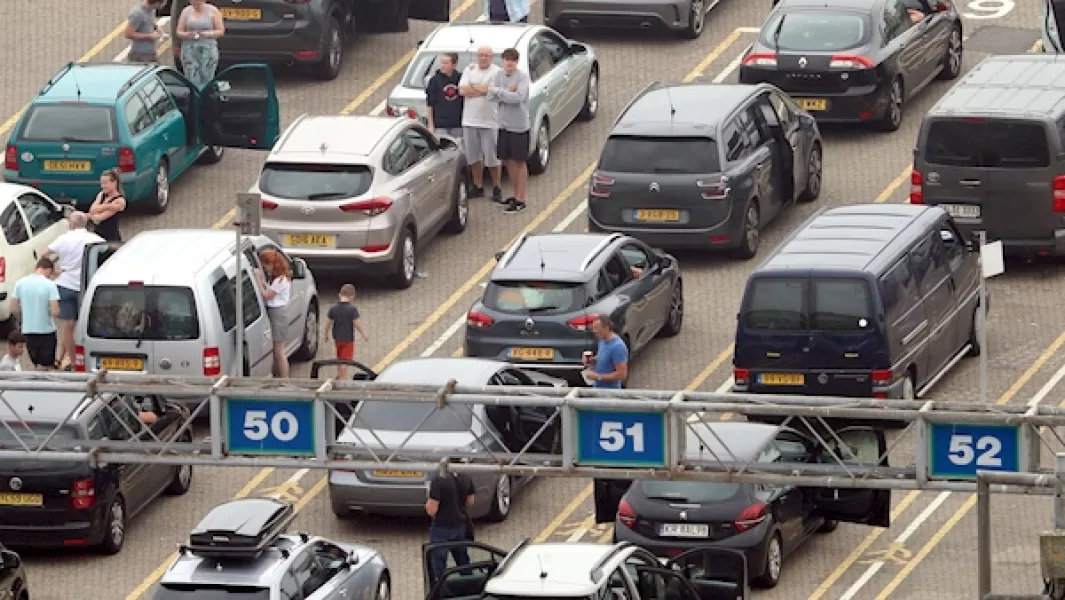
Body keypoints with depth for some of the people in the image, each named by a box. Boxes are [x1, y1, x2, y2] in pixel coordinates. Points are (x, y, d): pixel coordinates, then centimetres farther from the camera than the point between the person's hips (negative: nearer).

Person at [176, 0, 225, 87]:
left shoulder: (212, 11, 4)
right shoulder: (186, 11, 10)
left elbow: (221, 31, 3)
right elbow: (179, 32, 10)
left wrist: (208, 34, -15)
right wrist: (187, 35, -11)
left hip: (208, 48, -2)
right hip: (189, 50, 2)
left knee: (206, 80, -8)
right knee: (192, 81, -8)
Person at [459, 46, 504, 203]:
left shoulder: (497, 72, -3)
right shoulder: (469, 70, 9)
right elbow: (462, 90, -4)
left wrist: (473, 87, -5)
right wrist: (483, 89, -10)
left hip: (490, 122, -4)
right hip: (469, 121, 4)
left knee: (492, 158, -1)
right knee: (473, 156, 10)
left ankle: (497, 188, 12)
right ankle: (478, 187, 22)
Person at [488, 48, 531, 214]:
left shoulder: (522, 77, -12)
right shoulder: (499, 75, 5)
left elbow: (518, 97, -26)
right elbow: (490, 96, -3)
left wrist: (498, 91, -17)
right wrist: (507, 92, -18)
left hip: (519, 126, -6)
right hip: (504, 125, 6)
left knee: (519, 162, 0)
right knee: (507, 160, 13)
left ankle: (520, 200, 5)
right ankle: (516, 195, 27)